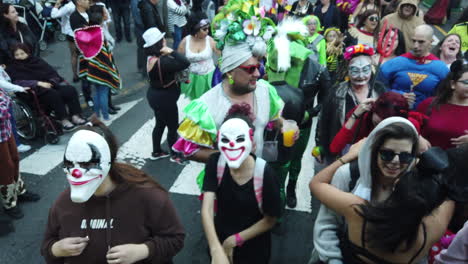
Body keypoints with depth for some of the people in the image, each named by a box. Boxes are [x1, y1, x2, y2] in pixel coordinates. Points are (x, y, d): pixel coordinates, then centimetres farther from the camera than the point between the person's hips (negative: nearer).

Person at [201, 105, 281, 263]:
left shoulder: (265, 173, -27)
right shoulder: (215, 163, -19)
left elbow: (270, 220, -14)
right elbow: (206, 209, -27)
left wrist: (234, 240, -14)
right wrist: (216, 249, -39)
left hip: (253, 247, -2)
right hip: (220, 237, 2)